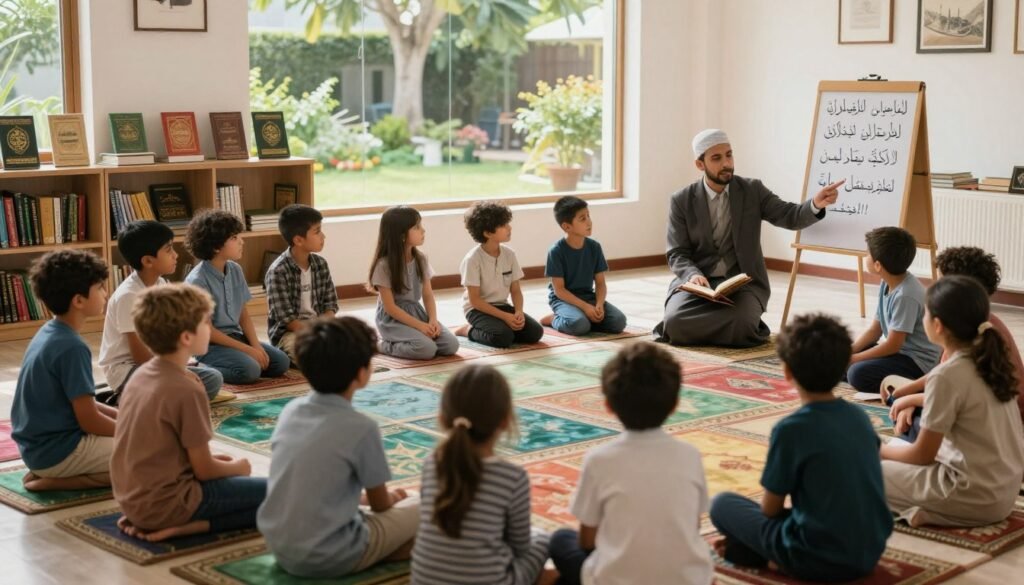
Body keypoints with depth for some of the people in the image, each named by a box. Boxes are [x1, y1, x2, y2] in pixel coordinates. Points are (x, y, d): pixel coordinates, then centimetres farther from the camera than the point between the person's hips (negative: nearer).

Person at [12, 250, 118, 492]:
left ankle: (52, 473, 8)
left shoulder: (48, 333, 7)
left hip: (39, 443, 9)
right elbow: (89, 420, -19)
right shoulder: (72, 347, -21)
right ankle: (53, 480, -9)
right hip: (57, 450, -9)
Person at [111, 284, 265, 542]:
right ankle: (182, 527, -12)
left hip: (132, 498, 9)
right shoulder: (187, 389, -19)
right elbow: (204, 470, -13)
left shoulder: (140, 374, 5)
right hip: (164, 503, -8)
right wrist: (237, 466, 7)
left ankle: (157, 522, 7)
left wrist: (213, 460, 16)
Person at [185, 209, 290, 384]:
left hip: (235, 336, 8)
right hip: (209, 345, -8)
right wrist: (246, 349, -18)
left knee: (280, 361, -7)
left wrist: (256, 345, -7)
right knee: (249, 370, -30)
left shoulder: (235, 270, 4)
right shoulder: (197, 281, -18)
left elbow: (243, 313, 9)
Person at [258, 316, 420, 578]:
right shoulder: (361, 427, -16)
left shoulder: (291, 410, 2)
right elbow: (380, 504, -2)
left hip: (280, 549, 6)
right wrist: (393, 497, 22)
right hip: (327, 559, -6)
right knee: (422, 506, 9)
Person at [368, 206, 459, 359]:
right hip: (393, 319, -6)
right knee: (427, 349, -30)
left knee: (451, 345, -14)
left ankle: (400, 341, 7)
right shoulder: (384, 265, -16)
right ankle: (384, 345, -3)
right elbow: (390, 308, -16)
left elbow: (428, 295, 6)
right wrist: (420, 326, -22)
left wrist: (433, 321, -13)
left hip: (416, 312, 6)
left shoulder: (421, 259, 3)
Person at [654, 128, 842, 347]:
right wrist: (693, 275, -24)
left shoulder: (753, 190, 3)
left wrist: (816, 204, -27)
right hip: (697, 282, 0)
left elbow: (790, 217, -5)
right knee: (675, 322, -28)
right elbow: (677, 254, -2)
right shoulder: (682, 201, 0)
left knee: (740, 325, -32)